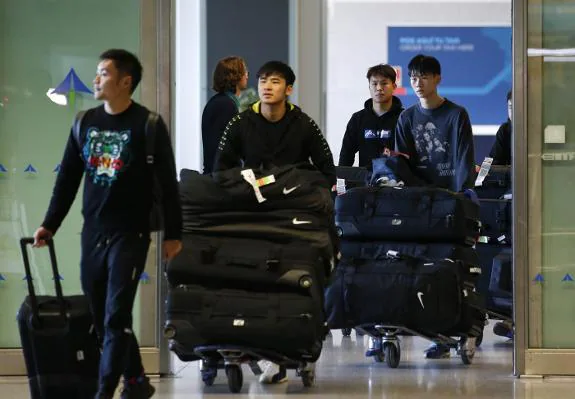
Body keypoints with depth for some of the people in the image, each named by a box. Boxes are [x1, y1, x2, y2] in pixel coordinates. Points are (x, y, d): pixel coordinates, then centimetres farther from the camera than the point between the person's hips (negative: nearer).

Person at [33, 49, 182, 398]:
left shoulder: (147, 124, -6)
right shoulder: (86, 122, 9)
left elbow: (168, 183, -4)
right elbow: (68, 178, 14)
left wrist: (173, 234, -5)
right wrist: (50, 225, 10)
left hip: (130, 234, -5)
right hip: (92, 233, 6)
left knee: (116, 316, -10)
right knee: (100, 316, 8)